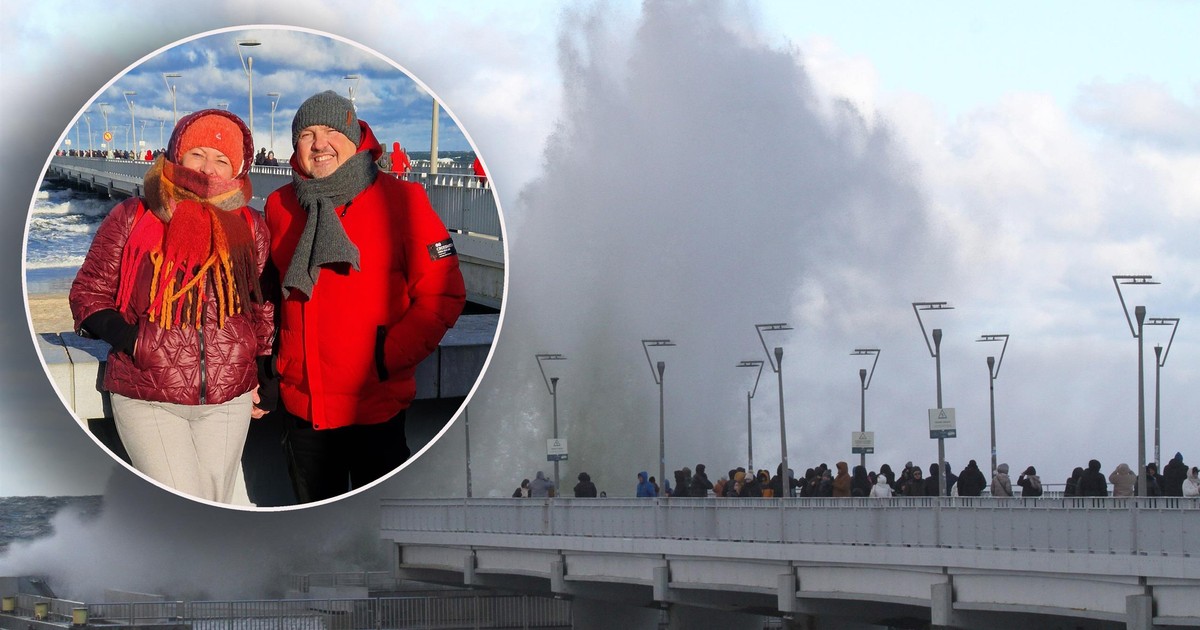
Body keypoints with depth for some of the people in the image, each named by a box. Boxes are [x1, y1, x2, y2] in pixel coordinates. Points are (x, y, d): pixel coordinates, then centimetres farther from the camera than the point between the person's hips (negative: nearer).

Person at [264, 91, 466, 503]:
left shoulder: (401, 201, -8)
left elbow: (443, 294, -8)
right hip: (301, 403, 4)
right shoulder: (280, 207, 5)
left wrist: (391, 356, -16)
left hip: (375, 403, -4)